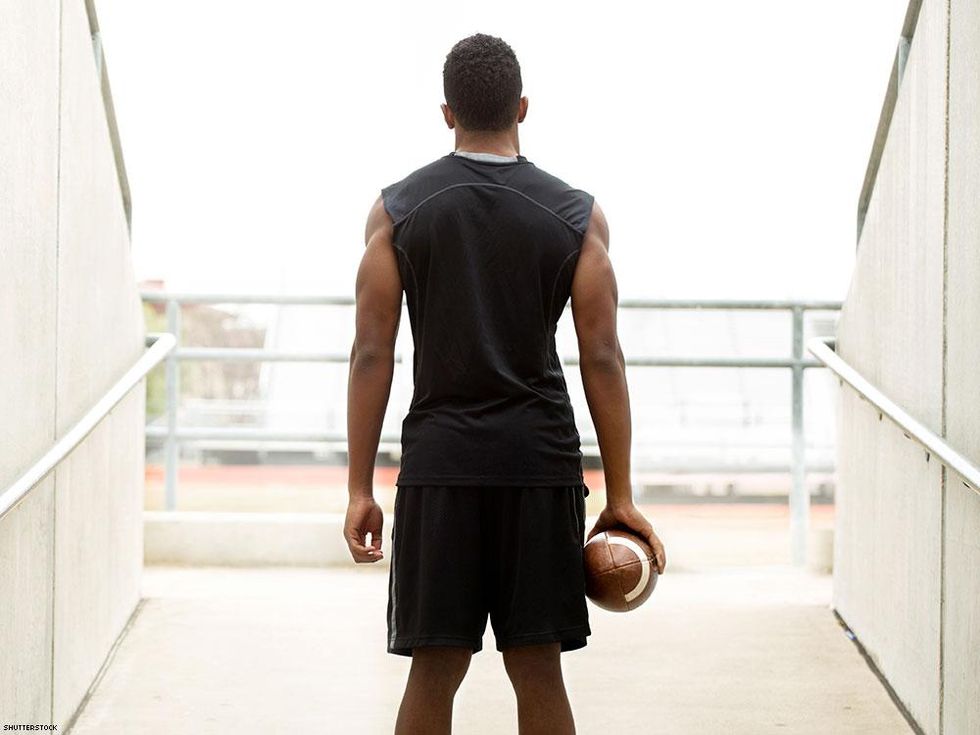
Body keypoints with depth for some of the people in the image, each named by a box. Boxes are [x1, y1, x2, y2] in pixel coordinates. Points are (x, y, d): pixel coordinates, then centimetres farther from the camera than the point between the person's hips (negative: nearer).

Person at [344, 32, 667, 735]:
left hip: (439, 464, 0)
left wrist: (361, 489, 3)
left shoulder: (397, 208, 3)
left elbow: (372, 353, 0)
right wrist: (620, 496, 3)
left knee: (433, 673, 6)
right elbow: (601, 359, -1)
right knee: (539, 671, 6)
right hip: (541, 463, 0)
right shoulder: (578, 214, 3)